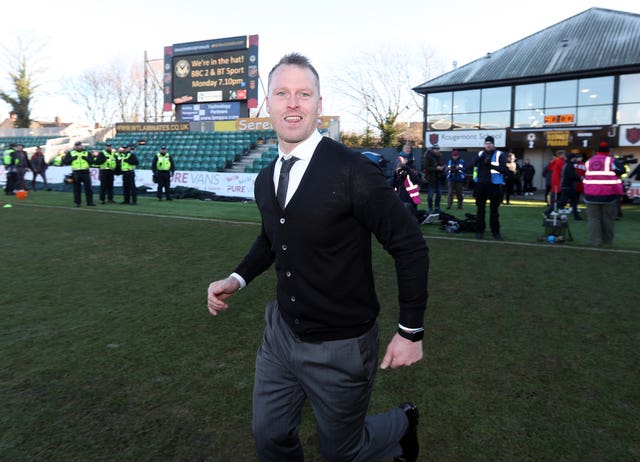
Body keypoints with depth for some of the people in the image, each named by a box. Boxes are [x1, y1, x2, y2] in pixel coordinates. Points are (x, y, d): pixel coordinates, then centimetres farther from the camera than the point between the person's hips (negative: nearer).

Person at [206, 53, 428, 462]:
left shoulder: (353, 171, -21)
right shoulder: (266, 180, 2)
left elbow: (410, 246, -15)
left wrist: (411, 330, -13)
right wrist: (238, 278, 3)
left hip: (341, 347, -6)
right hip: (282, 332, 6)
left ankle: (402, 423, 45)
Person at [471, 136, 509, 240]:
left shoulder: (500, 155, 0)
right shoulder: (480, 154, 11)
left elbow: (505, 169, -10)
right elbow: (472, 164, -2)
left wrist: (491, 165, -20)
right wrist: (480, 158, -18)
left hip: (494, 185, -3)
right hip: (481, 184, 3)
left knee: (494, 210, 3)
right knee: (480, 209, 7)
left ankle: (496, 231, 10)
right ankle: (480, 230, 15)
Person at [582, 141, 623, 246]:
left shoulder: (589, 162, 13)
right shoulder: (611, 161, -1)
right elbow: (615, 178, -6)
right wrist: (619, 192, -1)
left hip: (591, 194, 3)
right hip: (608, 194, -3)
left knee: (593, 218, 4)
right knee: (608, 218, 8)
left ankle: (595, 241, -1)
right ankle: (607, 240, 15)